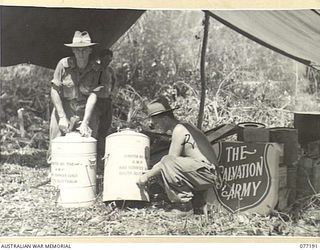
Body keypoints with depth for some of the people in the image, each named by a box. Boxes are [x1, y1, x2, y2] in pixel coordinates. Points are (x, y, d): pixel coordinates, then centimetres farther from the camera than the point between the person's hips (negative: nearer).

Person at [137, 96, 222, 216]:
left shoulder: (179, 130, -12)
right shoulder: (184, 127, 18)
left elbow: (170, 160, -14)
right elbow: (174, 160, 20)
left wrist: (147, 176, -6)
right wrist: (151, 173, 13)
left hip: (206, 173, -10)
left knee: (167, 162, -24)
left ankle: (184, 206, -15)